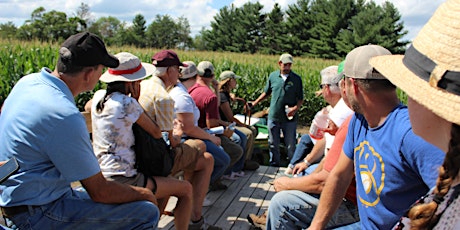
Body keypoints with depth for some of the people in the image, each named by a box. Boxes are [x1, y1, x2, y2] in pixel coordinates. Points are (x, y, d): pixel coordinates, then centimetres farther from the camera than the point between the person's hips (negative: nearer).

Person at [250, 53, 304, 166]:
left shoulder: (296, 79, -3)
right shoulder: (273, 76, 3)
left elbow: (300, 99, 1)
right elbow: (266, 92, 15)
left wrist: (296, 108, -17)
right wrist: (255, 102, 7)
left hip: (289, 118, -2)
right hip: (273, 117, 2)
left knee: (291, 144, 6)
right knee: (273, 144, 14)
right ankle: (274, 164, 29)